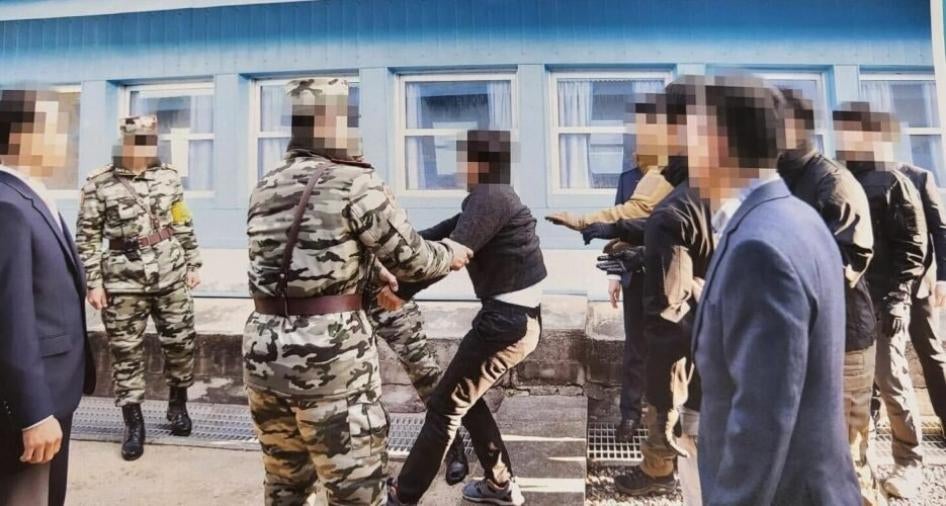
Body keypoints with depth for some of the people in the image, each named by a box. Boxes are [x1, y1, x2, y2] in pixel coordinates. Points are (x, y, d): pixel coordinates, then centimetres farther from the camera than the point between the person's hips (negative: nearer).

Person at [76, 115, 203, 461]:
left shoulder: (169, 178, 5)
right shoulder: (99, 184, -3)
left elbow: (184, 227, 11)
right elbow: (87, 238, -1)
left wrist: (193, 265, 10)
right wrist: (92, 283, -5)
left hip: (171, 276, 2)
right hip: (123, 282, -2)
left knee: (181, 342, 8)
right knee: (126, 353, 6)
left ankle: (178, 404, 31)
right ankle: (133, 424, 20)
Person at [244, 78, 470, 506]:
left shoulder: (267, 187, 9)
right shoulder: (355, 184, -11)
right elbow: (411, 259, -6)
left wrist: (369, 278, 24)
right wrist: (452, 253, 14)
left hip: (264, 352, 7)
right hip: (331, 356, -7)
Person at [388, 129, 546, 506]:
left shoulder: (490, 197, -16)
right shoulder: (488, 197, 16)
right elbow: (445, 230, 12)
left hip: (508, 321, -10)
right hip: (515, 316, 10)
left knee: (446, 405, 1)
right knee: (466, 398, 20)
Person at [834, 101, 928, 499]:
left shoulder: (892, 183, -3)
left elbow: (913, 248, -6)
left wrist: (896, 299, -14)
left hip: (881, 302, -5)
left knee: (891, 382, 1)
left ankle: (908, 462, 18)